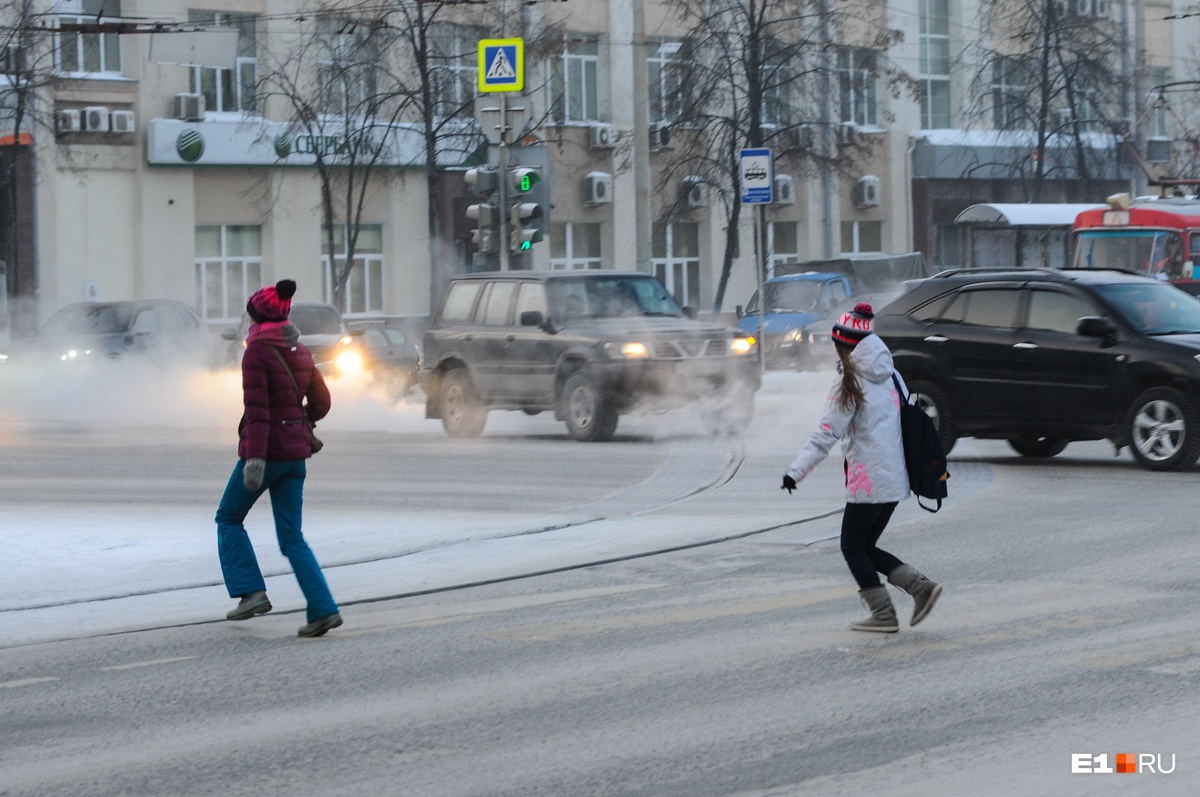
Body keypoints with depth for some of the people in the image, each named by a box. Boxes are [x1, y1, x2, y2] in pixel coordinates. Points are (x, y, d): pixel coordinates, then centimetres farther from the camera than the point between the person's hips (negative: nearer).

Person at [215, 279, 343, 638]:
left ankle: (251, 592, 5)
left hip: (265, 448, -6)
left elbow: (256, 408, -19)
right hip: (296, 453, 6)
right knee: (291, 537, 8)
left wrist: (255, 457, -23)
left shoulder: (257, 352, -12)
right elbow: (321, 403, 13)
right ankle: (323, 609, -5)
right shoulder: (301, 352, 9)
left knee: (229, 519, 16)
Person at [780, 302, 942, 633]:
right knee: (866, 547, 16)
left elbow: (826, 434, -17)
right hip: (895, 478, 8)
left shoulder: (851, 385, -11)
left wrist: (796, 471, -18)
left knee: (853, 548, 4)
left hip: (868, 479, -8)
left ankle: (883, 614, 2)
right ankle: (920, 586, 4)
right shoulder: (888, 377, 11)